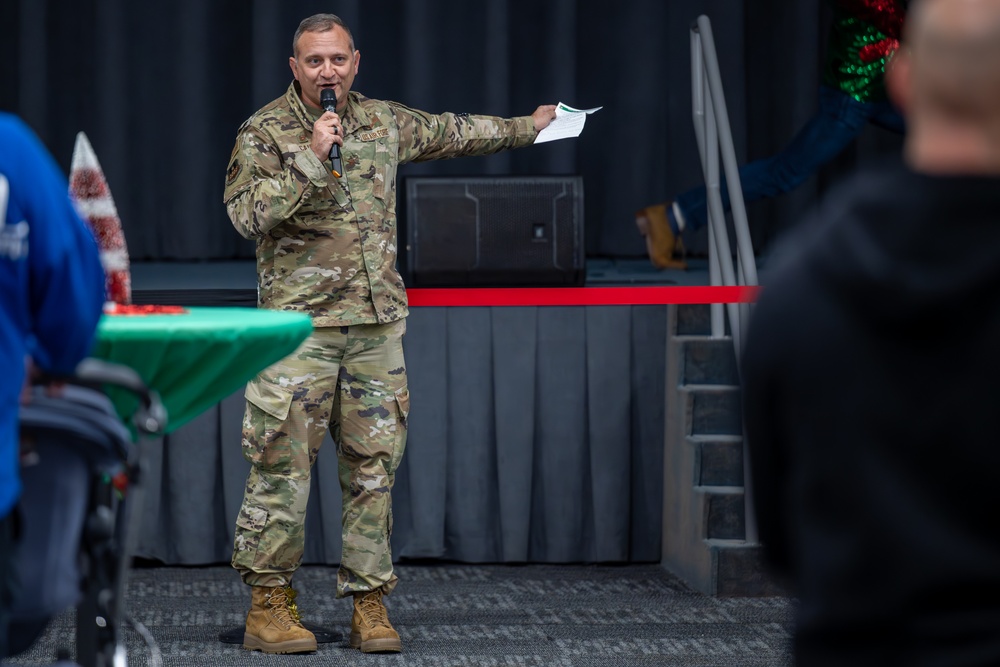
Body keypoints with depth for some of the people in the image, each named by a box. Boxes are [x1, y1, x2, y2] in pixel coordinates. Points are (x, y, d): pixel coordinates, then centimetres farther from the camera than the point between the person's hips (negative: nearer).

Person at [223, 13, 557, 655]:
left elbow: (452, 132, 29)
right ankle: (269, 602, 3)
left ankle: (369, 602, 11)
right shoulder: (265, 132, -3)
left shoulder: (385, 122, 12)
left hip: (378, 321, 5)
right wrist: (312, 156, -20)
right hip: (300, 321, -5)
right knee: (284, 464, -5)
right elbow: (249, 212, -16)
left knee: (374, 466, 5)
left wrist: (528, 126, 39)